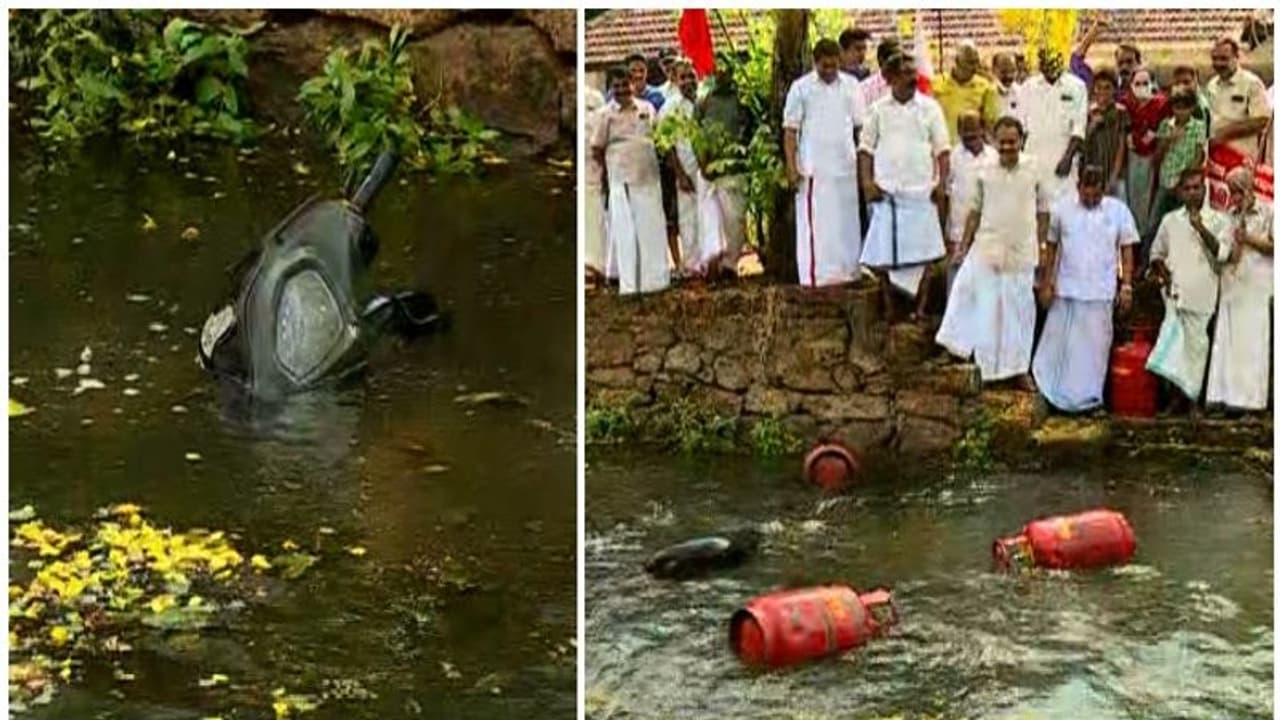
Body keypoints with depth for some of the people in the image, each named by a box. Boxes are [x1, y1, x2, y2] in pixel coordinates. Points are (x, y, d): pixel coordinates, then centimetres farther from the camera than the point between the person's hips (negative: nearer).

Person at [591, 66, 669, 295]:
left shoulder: (647, 109, 8)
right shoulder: (607, 114, -1)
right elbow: (597, 148, 1)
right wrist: (610, 169, 2)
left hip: (648, 176, 3)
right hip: (621, 180, -3)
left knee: (653, 226, 5)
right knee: (625, 231, -2)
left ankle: (655, 278, 15)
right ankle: (628, 284, 2)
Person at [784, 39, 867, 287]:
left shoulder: (850, 85, 8)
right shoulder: (801, 88, 0)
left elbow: (861, 125, 10)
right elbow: (790, 130, 0)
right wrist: (791, 167, -7)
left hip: (847, 165, 3)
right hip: (814, 168, -3)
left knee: (848, 221, 6)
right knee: (816, 223, -4)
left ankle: (848, 270, 14)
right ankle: (817, 275, -2)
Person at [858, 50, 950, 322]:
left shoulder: (929, 107, 4)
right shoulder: (878, 110, 6)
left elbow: (942, 149, 3)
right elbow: (866, 148, 6)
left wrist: (941, 182, -6)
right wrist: (867, 182, -5)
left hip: (921, 191, 0)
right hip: (886, 191, 1)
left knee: (921, 251, 2)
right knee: (884, 251, 2)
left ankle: (920, 307, 11)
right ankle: (888, 307, 12)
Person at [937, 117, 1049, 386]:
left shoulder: (1034, 169, -4)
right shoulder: (985, 171, -2)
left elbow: (1043, 210, 4)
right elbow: (975, 211, 6)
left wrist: (1043, 247, 2)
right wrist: (964, 247, 4)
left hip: (1021, 252, 0)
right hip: (987, 250, 0)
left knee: (1019, 309, 9)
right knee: (986, 308, 3)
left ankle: (1019, 367, 21)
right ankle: (986, 365, 16)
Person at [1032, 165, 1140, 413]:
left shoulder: (1119, 211, 0)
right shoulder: (1063, 208, 1)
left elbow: (1127, 251, 3)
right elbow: (1052, 247, 6)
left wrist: (1126, 286, -2)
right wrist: (1047, 282, 3)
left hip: (1100, 293, 0)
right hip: (1065, 290, 0)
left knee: (1094, 346, 5)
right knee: (1058, 343, 6)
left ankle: (1087, 397, 17)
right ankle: (1054, 393, 18)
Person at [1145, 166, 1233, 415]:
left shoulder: (1218, 221, 5)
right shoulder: (1170, 220, 12)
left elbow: (1221, 253, -8)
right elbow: (1157, 253, 20)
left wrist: (1201, 228, -17)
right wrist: (1163, 272, 1)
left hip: (1202, 294, -1)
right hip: (1175, 291, 1)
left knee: (1196, 343, 0)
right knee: (1174, 341, -7)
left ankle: (1191, 396, 8)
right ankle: (1179, 394, -1)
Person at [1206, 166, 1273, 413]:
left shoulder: (1267, 213, 2)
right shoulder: (1229, 216, 16)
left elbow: (1273, 246, -5)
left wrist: (1249, 239, -11)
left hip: (1255, 287, -5)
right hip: (1229, 285, 5)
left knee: (1251, 343, -4)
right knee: (1224, 341, 1)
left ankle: (1248, 398, -2)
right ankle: (1223, 394, 4)